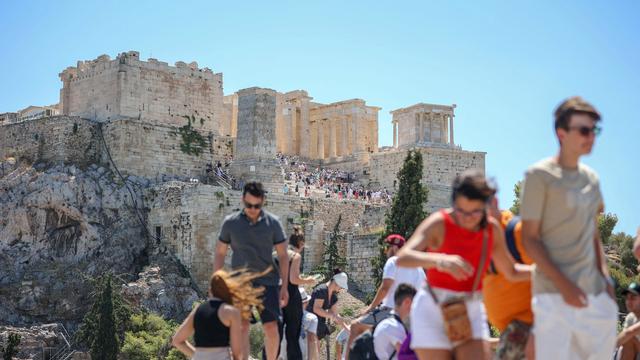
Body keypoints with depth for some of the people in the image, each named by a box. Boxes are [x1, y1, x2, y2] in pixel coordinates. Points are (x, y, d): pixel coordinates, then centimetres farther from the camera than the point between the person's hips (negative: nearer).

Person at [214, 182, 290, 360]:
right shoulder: (230, 222, 1)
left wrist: (285, 287, -1)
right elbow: (220, 253, 8)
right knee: (242, 327, -3)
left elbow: (282, 255, 3)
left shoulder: (273, 223, 0)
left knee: (271, 327, -5)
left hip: (266, 281, 0)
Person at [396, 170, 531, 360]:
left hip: (472, 312, 4)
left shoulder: (493, 229, 0)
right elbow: (402, 258, -32)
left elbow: (512, 273, 14)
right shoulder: (439, 223, -15)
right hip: (433, 310, -4)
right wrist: (440, 260, -49)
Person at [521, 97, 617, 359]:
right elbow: (530, 239, -8)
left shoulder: (591, 178, 14)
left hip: (594, 291, 7)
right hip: (554, 292, -7)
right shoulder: (540, 175, -6)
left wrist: (606, 277, 8)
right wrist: (563, 284, -16)